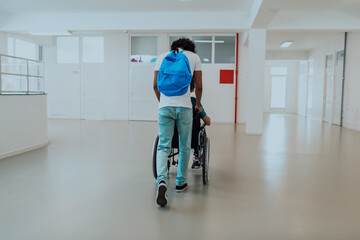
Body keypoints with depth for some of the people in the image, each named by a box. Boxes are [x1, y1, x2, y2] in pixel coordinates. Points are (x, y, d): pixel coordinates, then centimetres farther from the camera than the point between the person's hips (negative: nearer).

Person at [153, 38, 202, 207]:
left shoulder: (162, 57, 17)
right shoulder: (194, 57, 12)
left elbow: (155, 85, 15)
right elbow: (199, 86, 10)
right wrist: (198, 104, 26)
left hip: (165, 106, 2)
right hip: (184, 107, -1)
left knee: (163, 146, 3)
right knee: (185, 147, 13)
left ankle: (162, 180, -19)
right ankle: (181, 183, 24)